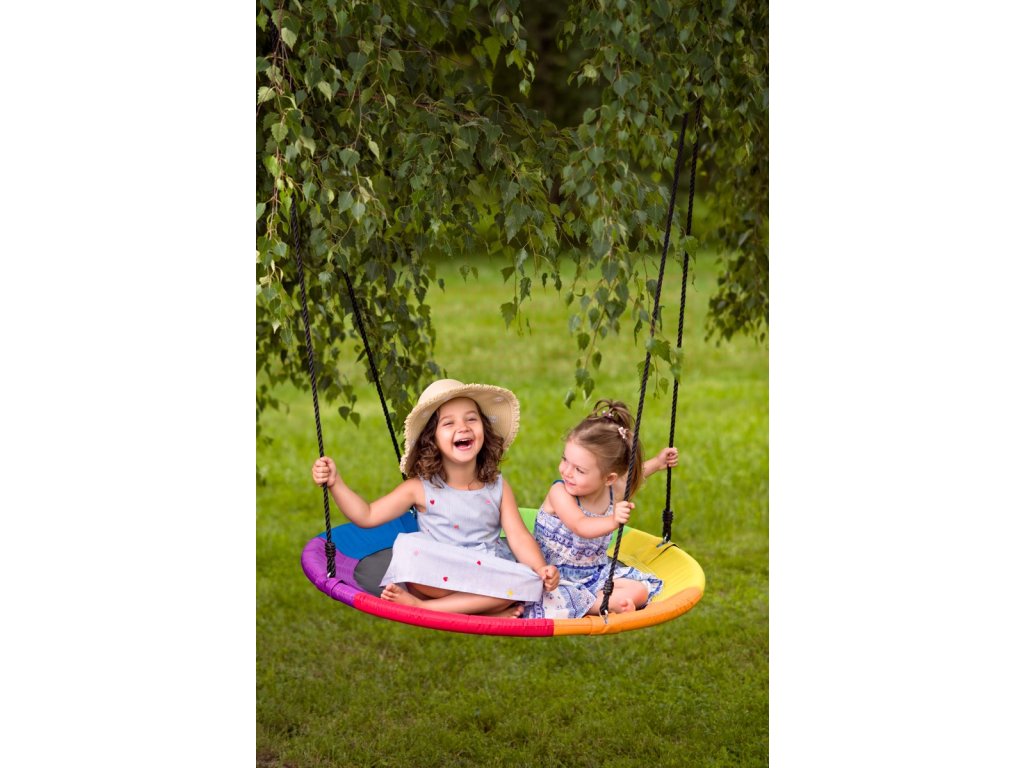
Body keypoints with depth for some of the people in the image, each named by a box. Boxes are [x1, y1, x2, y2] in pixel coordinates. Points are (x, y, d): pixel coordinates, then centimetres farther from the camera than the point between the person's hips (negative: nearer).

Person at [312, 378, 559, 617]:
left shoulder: (497, 487, 5)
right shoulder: (421, 488, 1)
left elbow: (518, 536, 0)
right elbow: (367, 516, 2)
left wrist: (540, 568, -18)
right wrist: (335, 482, -12)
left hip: (491, 573, 2)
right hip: (437, 579, -2)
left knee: (529, 583, -30)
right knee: (407, 549, -31)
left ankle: (422, 606, -27)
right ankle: (488, 607, -26)